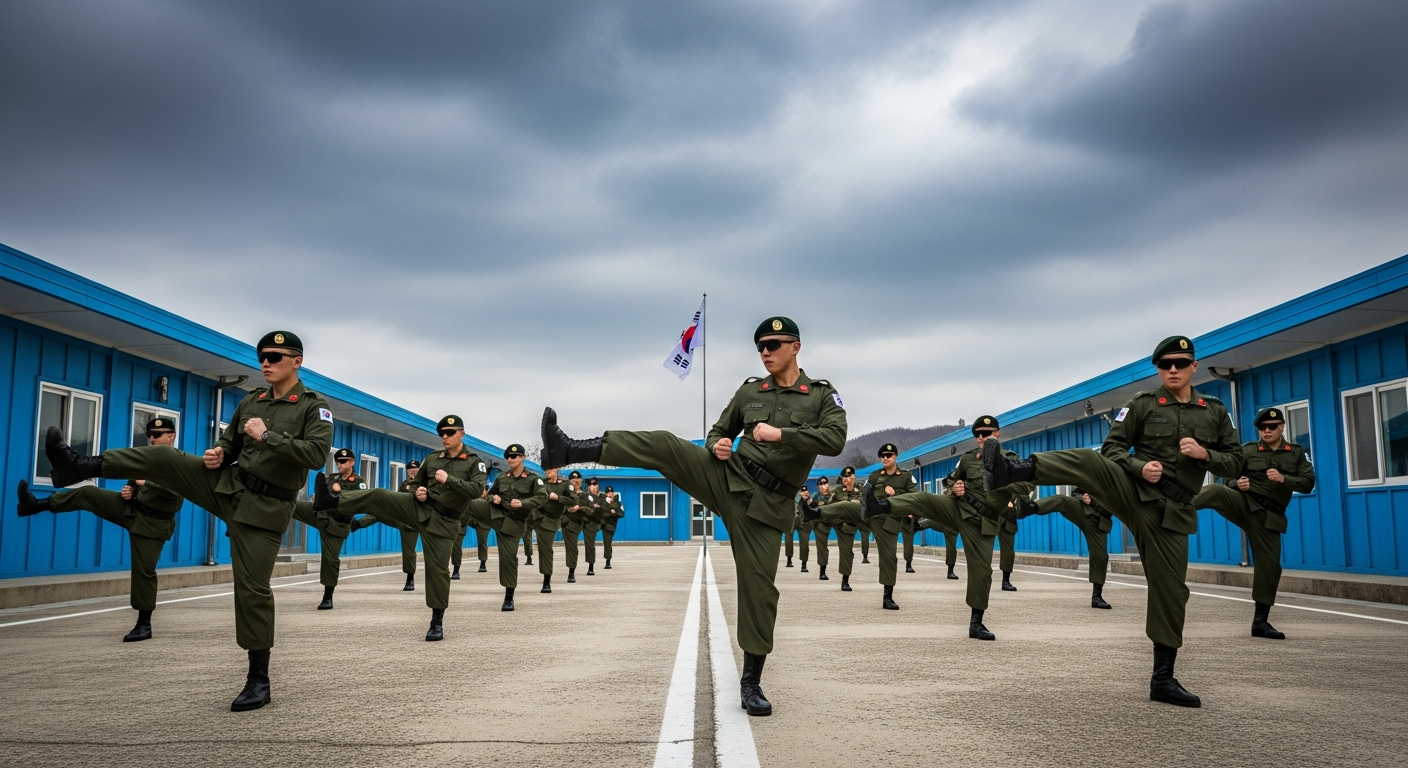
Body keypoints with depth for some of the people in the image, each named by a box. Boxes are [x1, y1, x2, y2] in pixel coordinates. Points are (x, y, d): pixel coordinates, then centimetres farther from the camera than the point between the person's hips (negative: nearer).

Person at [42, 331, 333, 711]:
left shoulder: (314, 406, -10)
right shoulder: (251, 401, 7)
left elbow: (317, 455, -25)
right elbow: (230, 443, 18)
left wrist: (267, 436, -24)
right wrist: (218, 454, -6)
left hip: (265, 507, -5)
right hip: (228, 486, 6)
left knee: (252, 589, -5)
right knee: (163, 458, -9)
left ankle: (258, 680, 6)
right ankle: (80, 467, 6)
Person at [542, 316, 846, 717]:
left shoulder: (822, 395, 2)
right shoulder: (749, 391, 11)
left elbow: (835, 440, -15)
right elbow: (720, 430, 20)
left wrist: (781, 434, -22)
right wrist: (716, 444, -5)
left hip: (766, 503, -3)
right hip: (728, 478, 3)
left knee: (758, 587, -3)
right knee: (663, 446, -18)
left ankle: (751, 682, 9)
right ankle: (568, 451, -23)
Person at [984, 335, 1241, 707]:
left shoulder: (1215, 412, 11)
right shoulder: (1142, 405, 4)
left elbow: (1235, 464, 12)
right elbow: (1112, 447, 2)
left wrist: (1204, 454, -9)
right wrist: (1140, 468, -18)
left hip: (1171, 512, 2)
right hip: (1134, 490, -2)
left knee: (1170, 591, 2)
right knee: (1085, 460, -32)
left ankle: (1163, 679, 13)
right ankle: (1010, 471, -52)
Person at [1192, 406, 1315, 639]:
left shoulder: (1297, 453, 8)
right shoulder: (1247, 450, 5)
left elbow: (1308, 484, -2)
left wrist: (1283, 479, -20)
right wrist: (1238, 484, -15)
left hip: (1267, 516, 2)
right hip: (1243, 503, -1)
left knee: (1269, 565, 1)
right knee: (1215, 491, -35)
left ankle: (1260, 621, 12)